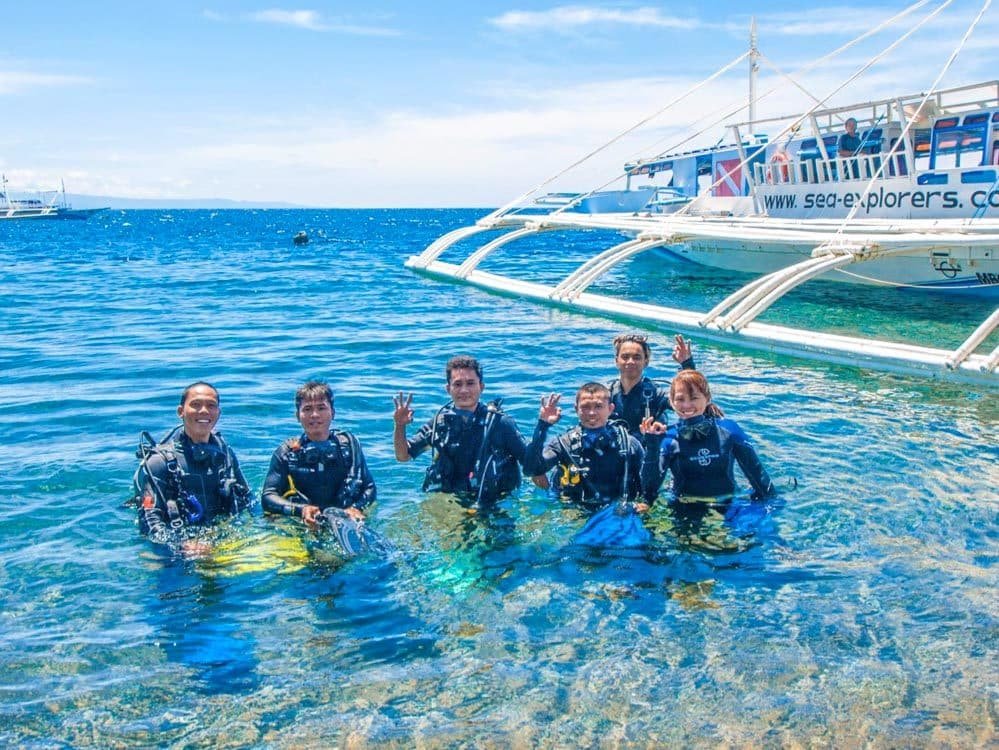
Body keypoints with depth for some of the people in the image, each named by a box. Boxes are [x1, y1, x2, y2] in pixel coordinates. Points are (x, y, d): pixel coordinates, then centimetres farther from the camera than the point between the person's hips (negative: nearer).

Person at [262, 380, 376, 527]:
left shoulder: (348, 444, 9)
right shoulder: (286, 452, 5)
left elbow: (369, 488, 7)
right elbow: (267, 497, -4)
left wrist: (357, 508, -16)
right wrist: (301, 510, -22)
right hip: (299, 525, -1)